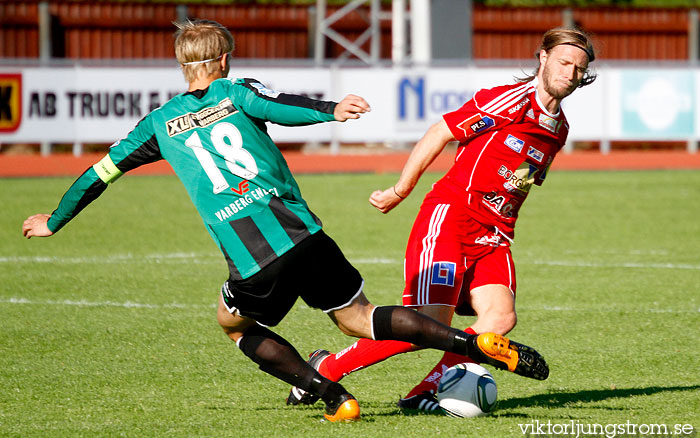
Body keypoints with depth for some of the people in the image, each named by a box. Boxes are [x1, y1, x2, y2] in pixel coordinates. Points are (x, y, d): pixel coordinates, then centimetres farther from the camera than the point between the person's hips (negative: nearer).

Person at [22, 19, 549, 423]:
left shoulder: (160, 123, 18)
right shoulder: (237, 93, 14)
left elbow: (99, 173, 26)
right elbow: (283, 106, -10)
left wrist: (52, 223, 40)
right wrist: (330, 110, -29)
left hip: (252, 262, -1)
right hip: (303, 235, 1)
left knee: (234, 322, 28)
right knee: (358, 317, 12)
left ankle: (326, 390, 8)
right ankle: (478, 341, -7)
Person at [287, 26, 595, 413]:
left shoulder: (558, 129, 14)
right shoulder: (511, 100, -11)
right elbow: (439, 135, -7)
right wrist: (399, 192, -3)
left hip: (493, 235, 7)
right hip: (449, 216, -7)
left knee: (501, 316, -17)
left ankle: (423, 394, -11)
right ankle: (325, 368, -1)